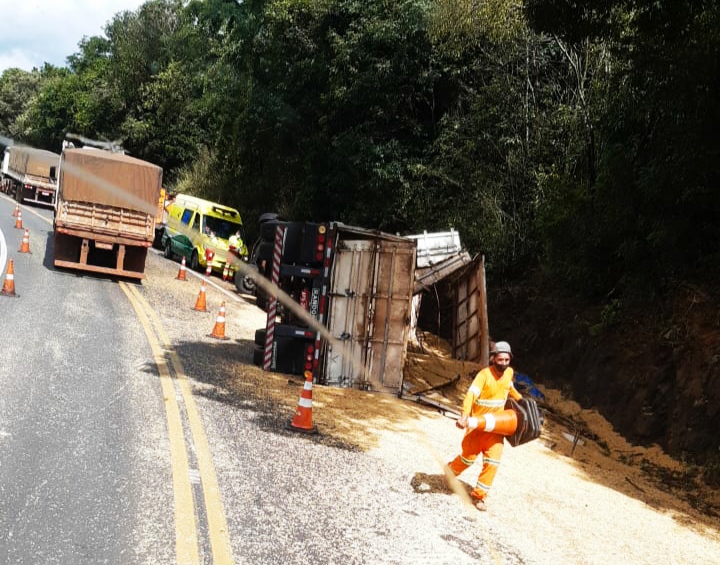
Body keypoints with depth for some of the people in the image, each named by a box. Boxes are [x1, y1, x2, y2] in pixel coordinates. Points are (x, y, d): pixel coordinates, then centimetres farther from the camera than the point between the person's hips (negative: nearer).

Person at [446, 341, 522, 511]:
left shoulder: (509, 372, -3)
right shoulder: (484, 374, -23)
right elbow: (471, 394, -37)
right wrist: (464, 415, -52)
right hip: (477, 424, -4)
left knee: (492, 461, -3)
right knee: (469, 456, 9)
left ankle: (478, 494, 10)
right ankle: (450, 470, 40)